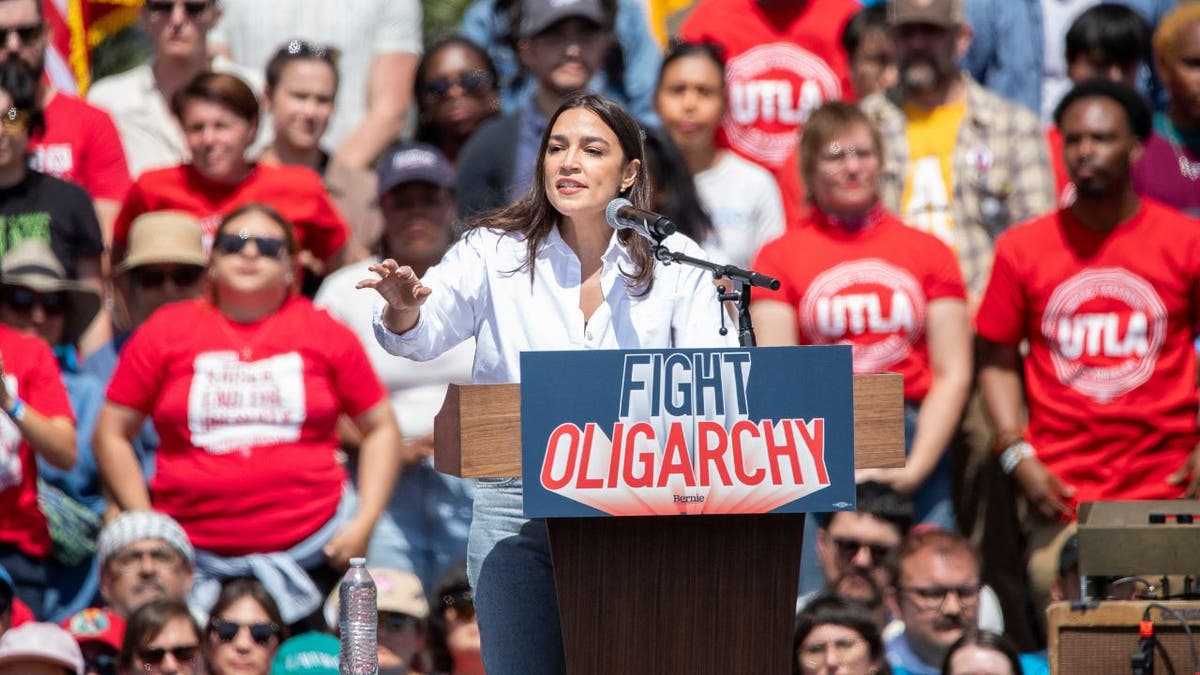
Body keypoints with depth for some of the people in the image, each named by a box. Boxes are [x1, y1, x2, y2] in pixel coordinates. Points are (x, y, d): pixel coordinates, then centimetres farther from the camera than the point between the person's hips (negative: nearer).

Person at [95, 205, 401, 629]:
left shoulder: (325, 335, 8)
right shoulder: (166, 332, 6)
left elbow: (380, 429, 13)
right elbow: (112, 435, 8)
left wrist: (364, 522, 2)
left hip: (307, 551, 0)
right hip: (192, 555, 0)